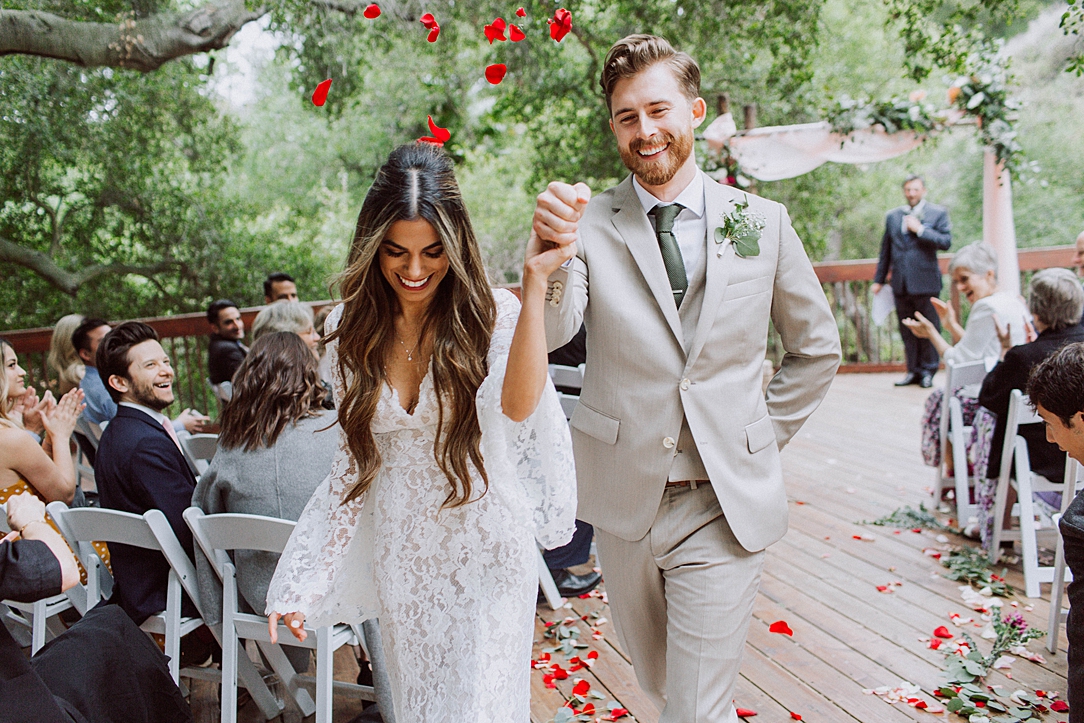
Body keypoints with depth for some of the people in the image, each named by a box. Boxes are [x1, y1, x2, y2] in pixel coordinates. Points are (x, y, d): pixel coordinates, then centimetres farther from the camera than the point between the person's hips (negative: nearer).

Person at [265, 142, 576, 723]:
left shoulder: (491, 315, -14)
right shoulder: (352, 327, -2)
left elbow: (517, 405, -34)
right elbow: (354, 459, 4)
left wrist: (535, 283, -39)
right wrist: (304, 583, 2)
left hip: (484, 548, -4)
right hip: (399, 553, 4)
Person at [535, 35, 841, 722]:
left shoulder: (764, 223, -2)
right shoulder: (590, 223, -5)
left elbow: (818, 348, 11)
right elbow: (549, 333, -21)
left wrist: (764, 435, 5)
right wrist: (549, 252, -39)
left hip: (727, 504, -1)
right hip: (624, 497, 2)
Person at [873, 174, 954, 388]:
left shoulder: (938, 213, 3)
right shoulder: (892, 216, 14)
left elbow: (946, 242, -8)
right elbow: (885, 250, 17)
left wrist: (920, 229, -13)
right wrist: (879, 279, 14)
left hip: (925, 281, -4)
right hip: (900, 283, 4)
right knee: (907, 330, 8)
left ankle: (928, 370, 9)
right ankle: (913, 370, 15)